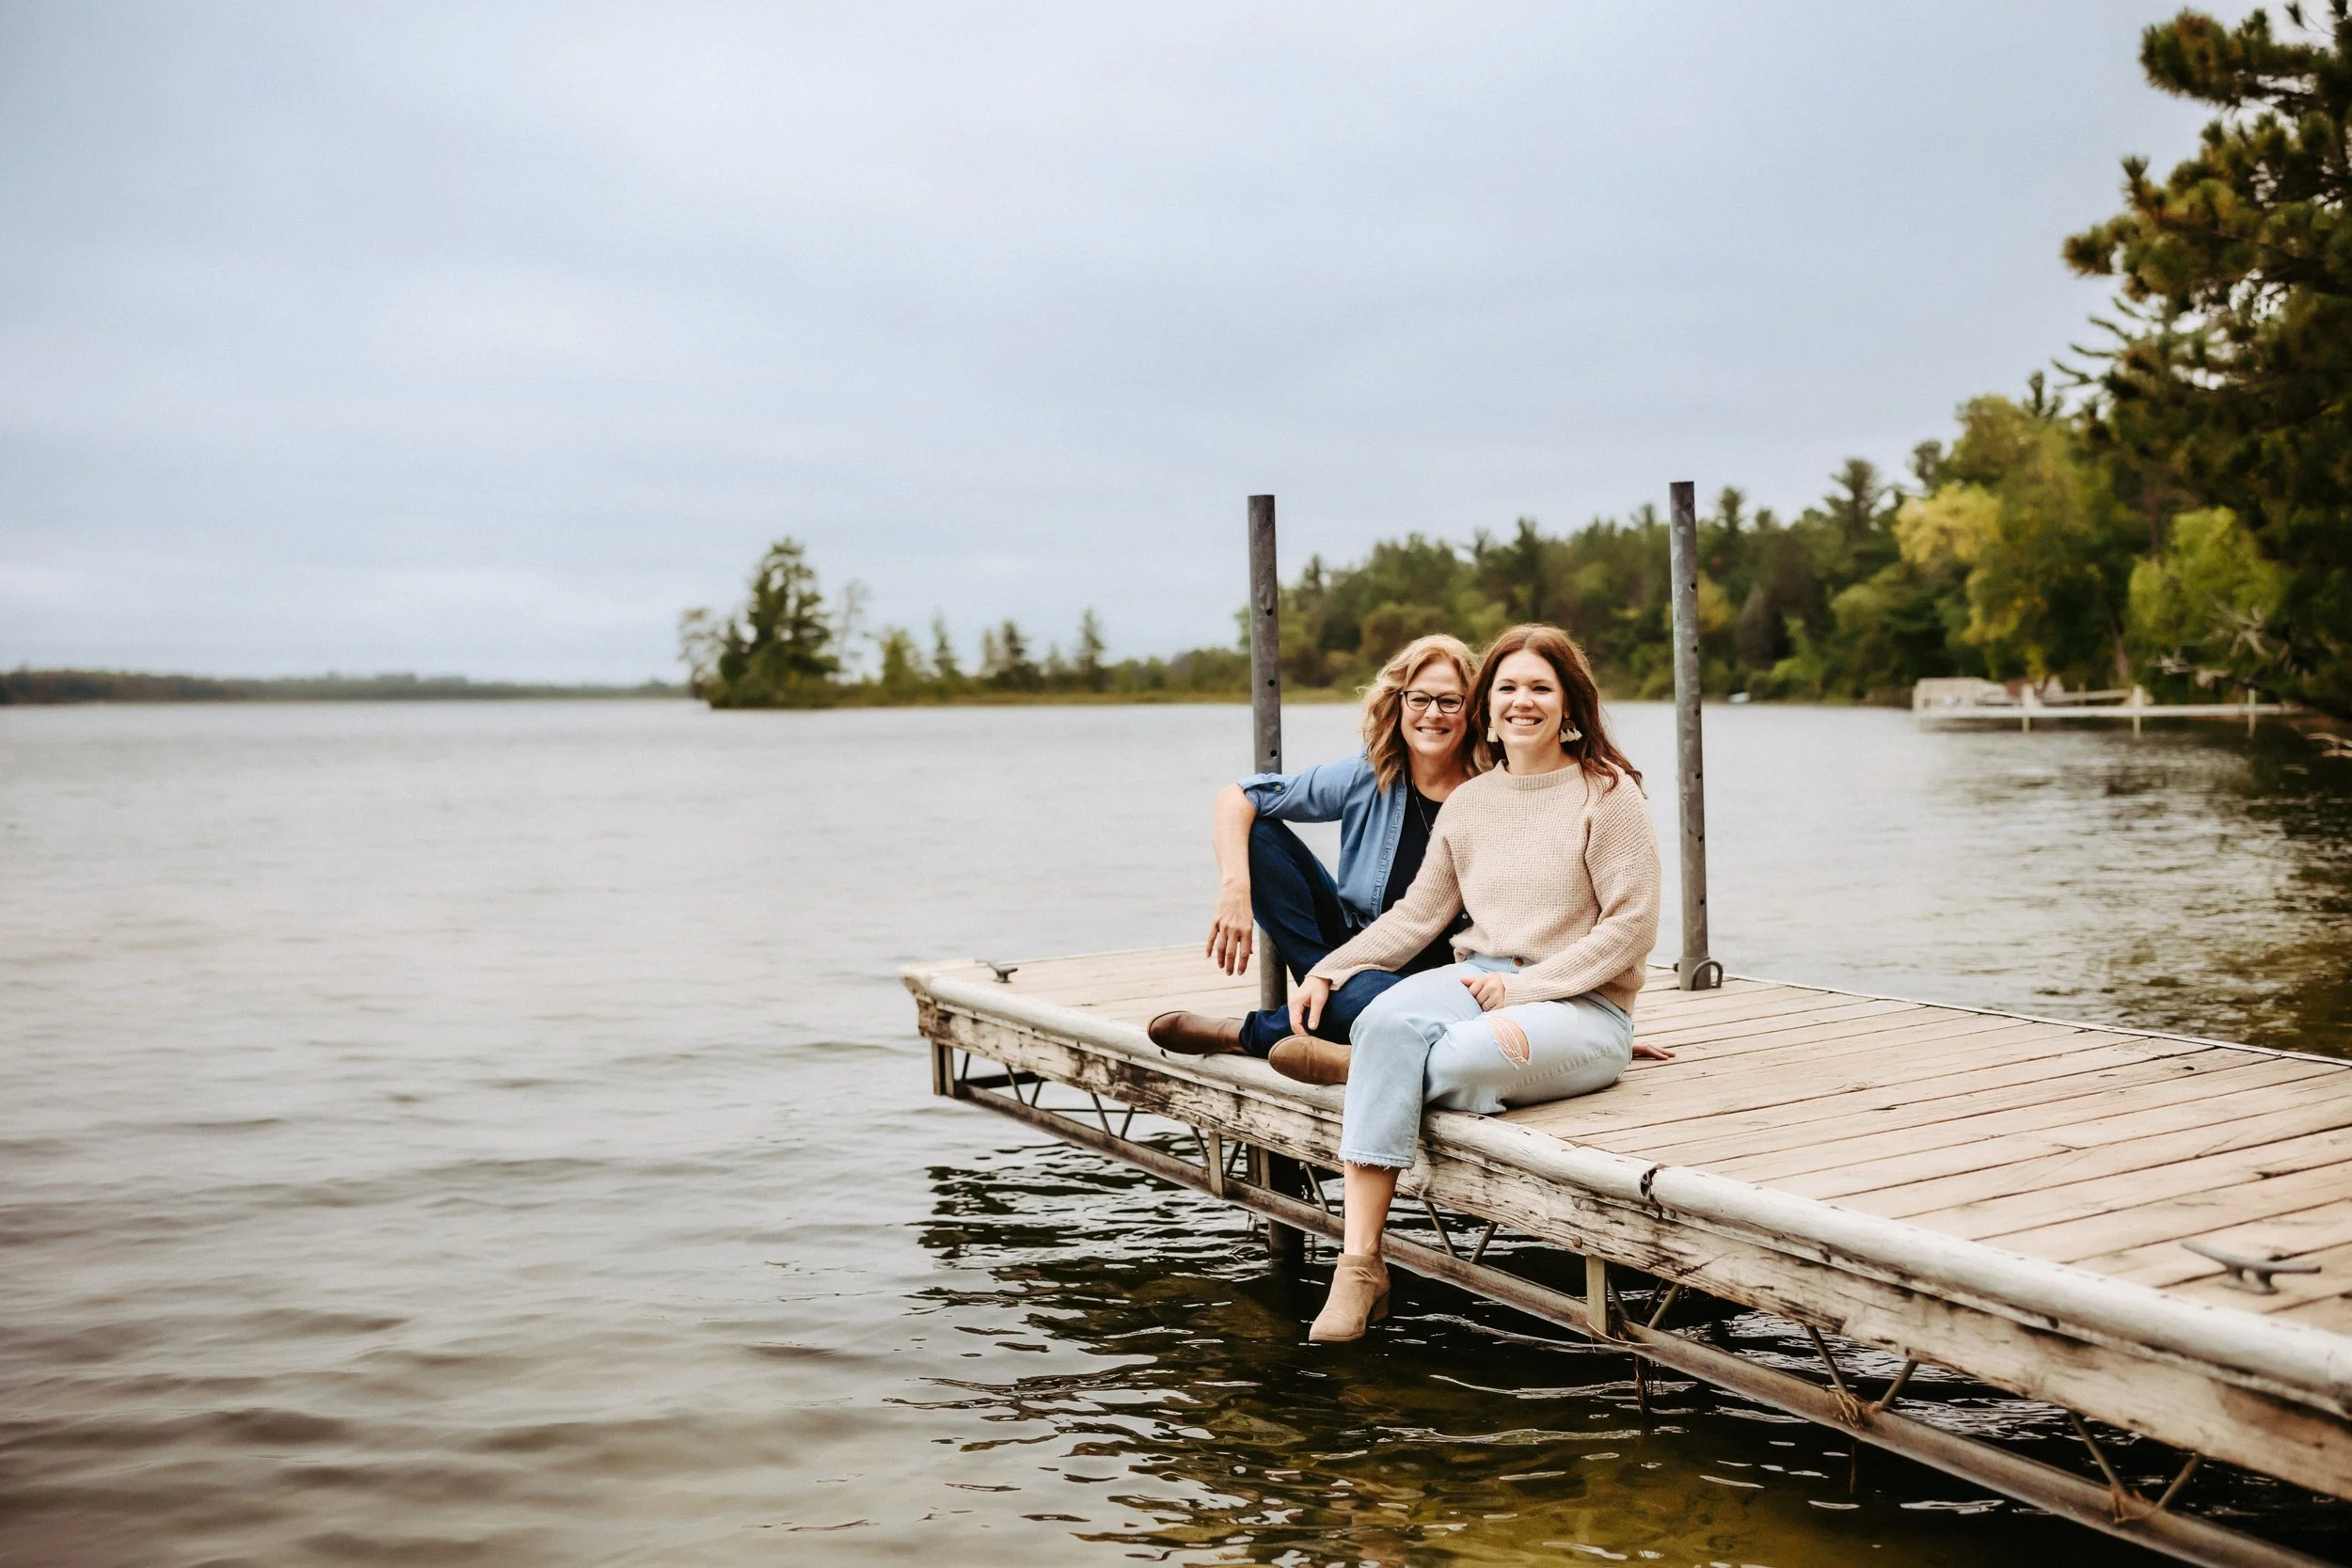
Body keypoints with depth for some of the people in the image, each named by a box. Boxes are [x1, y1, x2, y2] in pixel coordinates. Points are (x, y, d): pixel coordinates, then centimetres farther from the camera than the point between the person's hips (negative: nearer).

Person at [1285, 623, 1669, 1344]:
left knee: (1464, 1059, -38)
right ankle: (1359, 1264, -33)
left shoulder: (1606, 792, -2)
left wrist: (1523, 988, -13)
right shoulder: (1467, 804, 15)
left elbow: (1632, 927, -7)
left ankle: (1350, 1061, -1)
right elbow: (1416, 913, 15)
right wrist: (1330, 970, 2)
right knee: (1387, 1017, -31)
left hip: (1581, 1006, -4)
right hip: (1479, 980, 4)